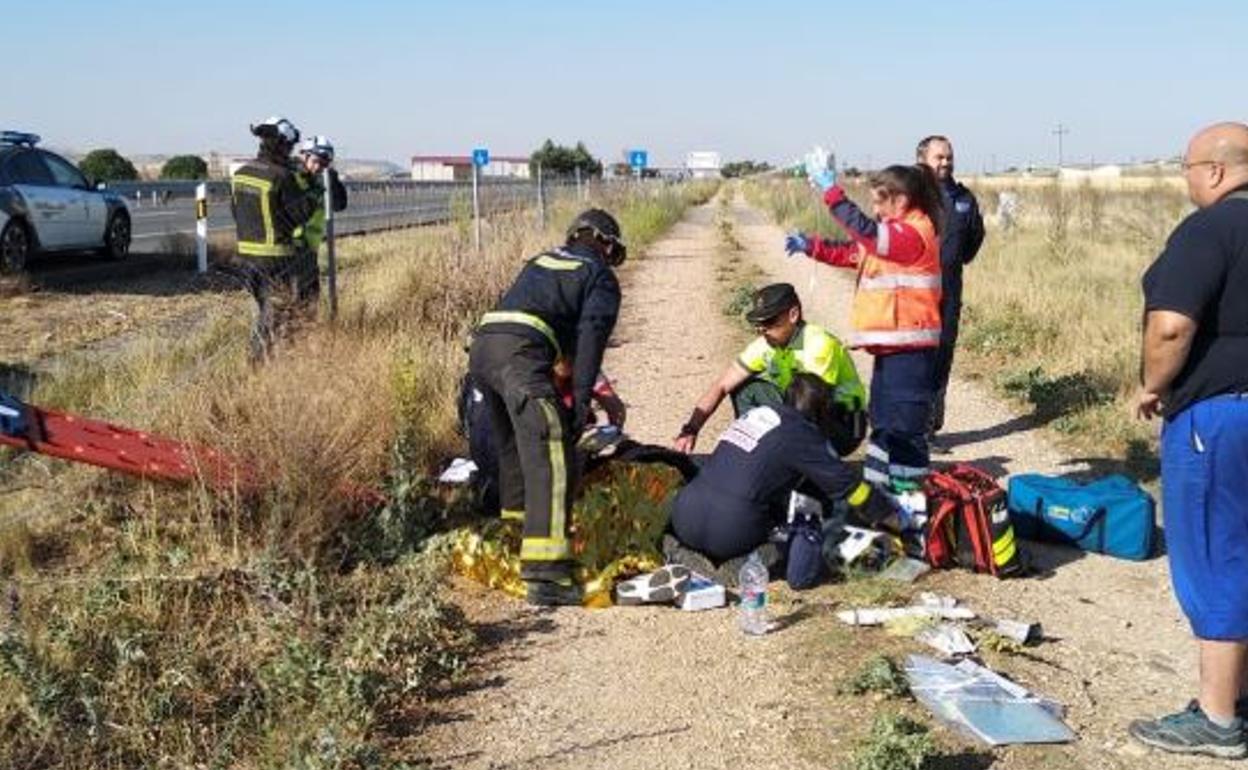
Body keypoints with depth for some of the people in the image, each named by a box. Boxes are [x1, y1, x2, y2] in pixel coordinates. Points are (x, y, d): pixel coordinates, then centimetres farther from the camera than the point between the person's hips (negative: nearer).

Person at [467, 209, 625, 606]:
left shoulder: (540, 261, 34)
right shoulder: (601, 277, 15)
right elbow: (590, 336, -1)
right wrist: (581, 399, -7)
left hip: (481, 345, 8)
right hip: (521, 353, -8)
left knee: (513, 445, 27)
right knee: (548, 460, -13)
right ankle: (544, 574, -23)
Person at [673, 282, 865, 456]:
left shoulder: (818, 344, -27)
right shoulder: (765, 345, -7)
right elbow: (721, 387, -8)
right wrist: (690, 430, -20)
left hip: (844, 425, -6)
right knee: (744, 388, -6)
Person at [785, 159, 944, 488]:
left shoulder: (914, 233, -15)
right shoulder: (893, 234, 16)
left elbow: (867, 231, -29)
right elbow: (850, 252, 21)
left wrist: (831, 191, -28)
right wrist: (811, 246, 8)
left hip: (909, 345, -10)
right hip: (890, 344, 10)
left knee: (905, 423, -6)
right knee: (882, 418, 18)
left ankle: (910, 488, 0)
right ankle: (877, 483, 28)